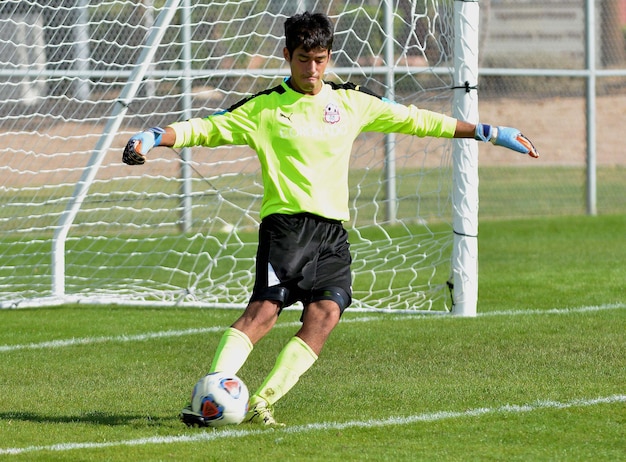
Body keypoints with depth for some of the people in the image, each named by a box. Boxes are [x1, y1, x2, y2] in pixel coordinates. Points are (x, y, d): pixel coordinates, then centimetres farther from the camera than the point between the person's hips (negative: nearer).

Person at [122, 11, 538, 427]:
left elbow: (414, 120, 20)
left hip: (333, 231, 4)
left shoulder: (351, 102, 14)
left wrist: (489, 133, 21)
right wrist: (153, 138, -13)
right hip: (286, 224, -4)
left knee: (325, 315, -17)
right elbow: (205, 129, 4)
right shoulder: (265, 108, 5)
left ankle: (262, 403, -17)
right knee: (264, 311, -21)